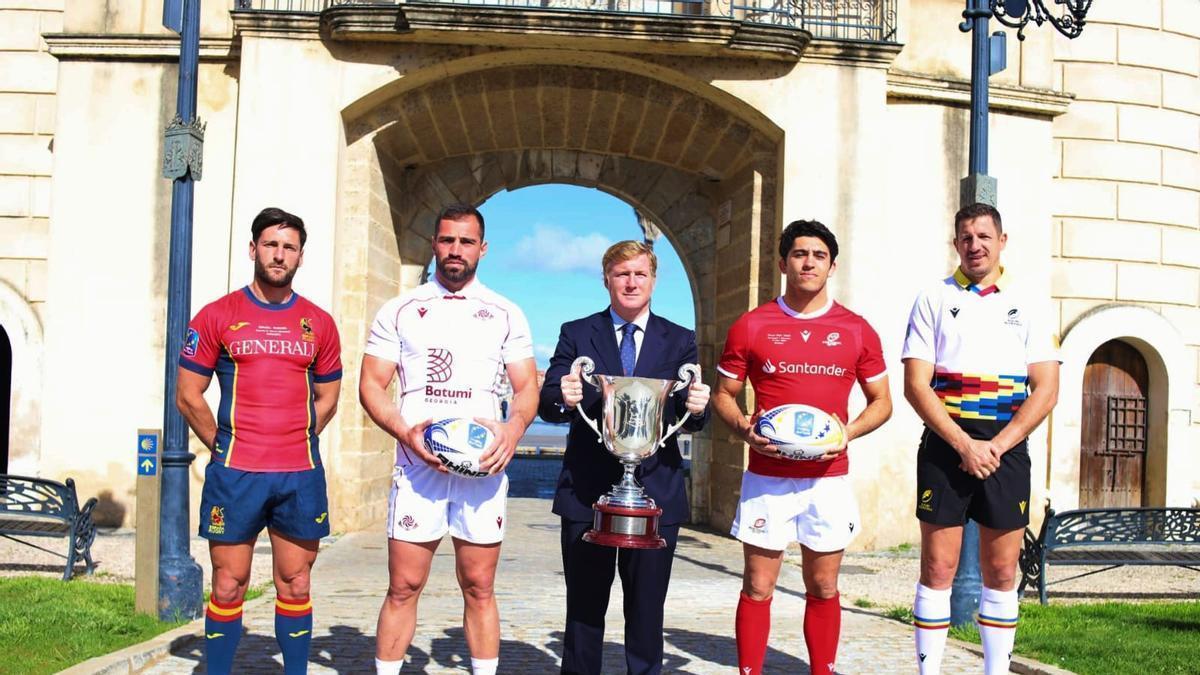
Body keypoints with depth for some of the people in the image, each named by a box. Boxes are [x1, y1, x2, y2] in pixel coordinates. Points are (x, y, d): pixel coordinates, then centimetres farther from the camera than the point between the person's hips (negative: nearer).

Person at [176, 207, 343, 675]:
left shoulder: (319, 324, 8)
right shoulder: (218, 316, 2)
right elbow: (188, 396, 3)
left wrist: (296, 444, 7)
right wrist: (224, 447, 2)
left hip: (301, 476, 2)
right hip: (235, 474, -2)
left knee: (295, 586, 8)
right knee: (228, 587, 3)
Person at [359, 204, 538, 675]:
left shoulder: (505, 314, 10)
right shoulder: (399, 311, 8)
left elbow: (527, 386, 9)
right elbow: (371, 384, 4)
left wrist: (513, 429, -12)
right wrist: (404, 431, -14)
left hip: (483, 468, 1)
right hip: (417, 466, 0)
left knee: (479, 588, 5)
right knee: (403, 587, 0)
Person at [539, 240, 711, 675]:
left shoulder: (680, 341, 8)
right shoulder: (576, 334, 6)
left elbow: (690, 417, 1)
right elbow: (547, 404, -2)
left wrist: (697, 408, -23)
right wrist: (562, 399, -26)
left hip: (656, 493, 1)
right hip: (587, 492, 0)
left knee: (647, 608, 9)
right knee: (584, 607, 8)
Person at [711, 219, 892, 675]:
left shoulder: (856, 330, 5)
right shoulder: (751, 326, 2)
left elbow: (881, 402, 11)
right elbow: (723, 395, 8)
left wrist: (848, 432, -8)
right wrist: (746, 430, -12)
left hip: (829, 478, 1)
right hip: (767, 478, -1)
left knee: (823, 589, 10)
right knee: (758, 587, 2)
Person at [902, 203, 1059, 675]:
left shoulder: (1028, 304, 9)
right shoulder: (933, 300, 5)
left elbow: (1046, 389, 2)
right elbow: (916, 385, -3)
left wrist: (997, 446, -9)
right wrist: (964, 445, -12)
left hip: (1006, 450, 2)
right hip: (945, 446, -1)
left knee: (1002, 573, 6)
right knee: (938, 568, -2)